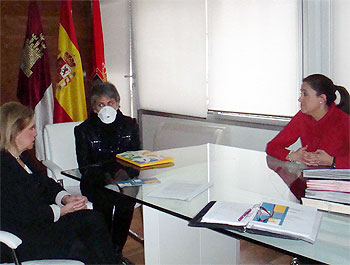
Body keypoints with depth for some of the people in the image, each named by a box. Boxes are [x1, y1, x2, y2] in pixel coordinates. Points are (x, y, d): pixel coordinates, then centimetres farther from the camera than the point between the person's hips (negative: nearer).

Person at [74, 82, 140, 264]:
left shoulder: (129, 125, 9)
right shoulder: (84, 130, 4)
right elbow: (84, 166, -1)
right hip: (95, 184, -1)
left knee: (127, 200, -23)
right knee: (105, 202, -24)